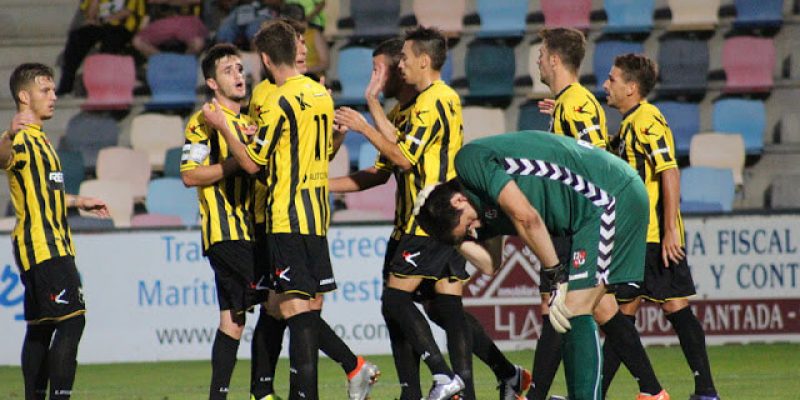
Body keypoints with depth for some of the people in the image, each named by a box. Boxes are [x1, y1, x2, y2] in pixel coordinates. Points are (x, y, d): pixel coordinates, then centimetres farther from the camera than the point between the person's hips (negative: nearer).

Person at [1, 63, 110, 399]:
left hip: (51, 245, 10)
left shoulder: (38, 138, 20)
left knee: (41, 326, 10)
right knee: (71, 320, -16)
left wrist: (78, 202, 45)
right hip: (43, 248, -10)